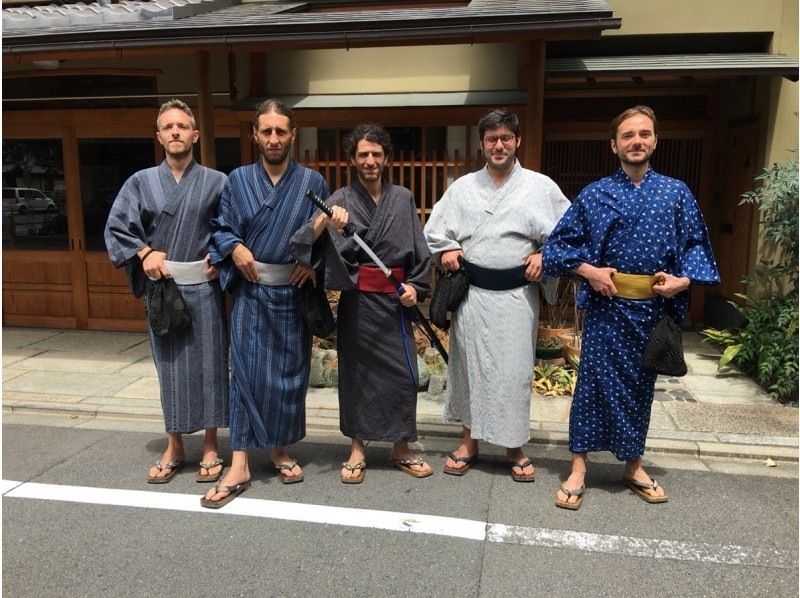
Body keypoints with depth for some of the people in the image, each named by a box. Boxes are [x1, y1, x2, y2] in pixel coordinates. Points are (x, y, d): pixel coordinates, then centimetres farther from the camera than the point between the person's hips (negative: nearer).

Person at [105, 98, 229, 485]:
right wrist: (143, 252, -6)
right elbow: (116, 227, 7)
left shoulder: (216, 182, 1)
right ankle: (174, 447, 23)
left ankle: (210, 448, 18)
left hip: (203, 287, -1)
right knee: (170, 366, 9)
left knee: (207, 364, 4)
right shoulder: (141, 182, 5)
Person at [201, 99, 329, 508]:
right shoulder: (237, 181, 4)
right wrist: (235, 248, -10)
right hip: (250, 292, 0)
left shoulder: (312, 183, 2)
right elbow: (219, 227, 10)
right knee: (247, 372, -2)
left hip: (294, 292, 1)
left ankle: (280, 451, 28)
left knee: (289, 373, 9)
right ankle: (240, 465, 6)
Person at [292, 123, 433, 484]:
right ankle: (357, 449, 22)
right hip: (357, 300, -2)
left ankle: (400, 448, 22)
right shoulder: (341, 200, -3)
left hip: (395, 297, 2)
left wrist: (415, 285, -3)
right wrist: (323, 221, -36)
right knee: (356, 370, 7)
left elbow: (419, 250, 9)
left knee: (403, 372, 5)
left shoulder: (403, 199, 5)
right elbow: (307, 241, -17)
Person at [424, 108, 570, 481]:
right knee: (470, 366, 9)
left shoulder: (541, 187, 3)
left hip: (517, 294, -1)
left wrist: (546, 256, -6)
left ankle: (515, 447, 22)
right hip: (472, 292, 2)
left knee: (514, 370, 4)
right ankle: (469, 441, 24)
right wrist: (445, 250, -4)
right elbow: (434, 230, 14)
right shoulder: (462, 187, 8)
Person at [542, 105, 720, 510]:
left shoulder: (676, 193, 5)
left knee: (641, 386, 13)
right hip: (605, 307, -2)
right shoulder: (595, 195, 1)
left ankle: (633, 465, 30)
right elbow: (559, 243, 3)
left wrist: (684, 279, -9)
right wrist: (587, 269, -11)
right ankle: (578, 469, 13)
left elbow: (695, 244, 8)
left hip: (653, 310, 2)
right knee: (594, 382, 2)